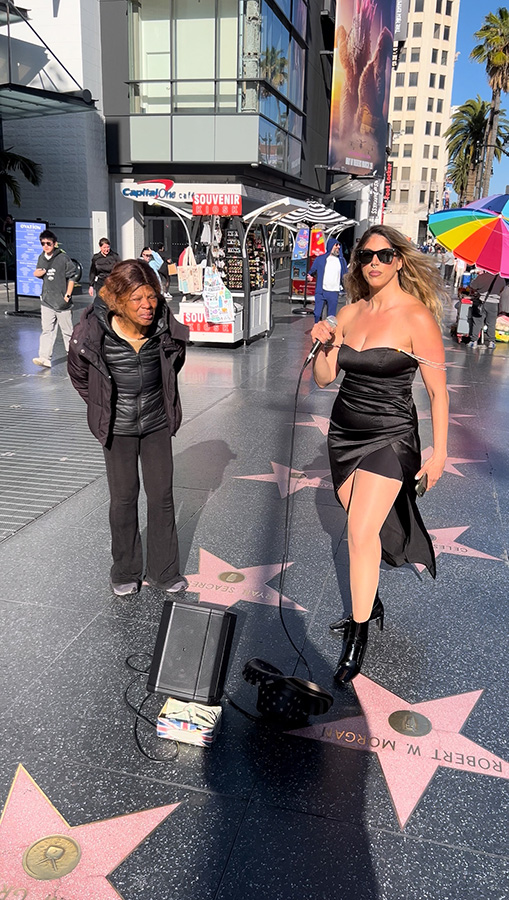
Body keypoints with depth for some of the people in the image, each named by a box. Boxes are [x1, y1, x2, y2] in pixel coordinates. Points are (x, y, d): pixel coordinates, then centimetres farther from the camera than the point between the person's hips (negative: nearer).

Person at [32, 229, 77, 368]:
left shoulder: (63, 258, -7)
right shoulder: (41, 258, 11)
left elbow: (71, 277, -4)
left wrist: (68, 294, -9)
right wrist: (37, 274, 1)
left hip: (63, 302, -4)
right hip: (47, 301, 5)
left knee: (67, 330, 7)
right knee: (47, 330, -3)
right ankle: (45, 358, -9)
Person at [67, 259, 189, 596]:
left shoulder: (168, 331, -16)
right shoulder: (92, 335, -22)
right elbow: (79, 376, -1)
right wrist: (103, 406, 7)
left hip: (157, 423, 2)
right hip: (118, 428, -2)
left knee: (162, 495, 7)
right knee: (124, 497, 9)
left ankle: (164, 571, 25)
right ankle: (126, 572, 28)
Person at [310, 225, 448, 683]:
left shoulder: (417, 318, -13)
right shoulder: (350, 313, 4)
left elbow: (438, 391, -10)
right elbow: (323, 378, 7)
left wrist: (439, 452, -10)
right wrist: (323, 345, -12)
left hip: (390, 438, -6)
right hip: (344, 431, 6)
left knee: (361, 533, -12)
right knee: (362, 526, 16)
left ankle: (358, 636, 2)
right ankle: (370, 603, 35)